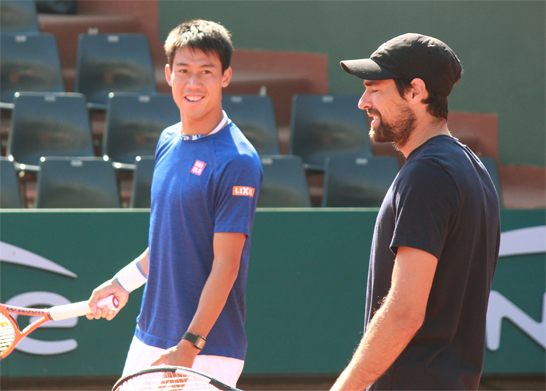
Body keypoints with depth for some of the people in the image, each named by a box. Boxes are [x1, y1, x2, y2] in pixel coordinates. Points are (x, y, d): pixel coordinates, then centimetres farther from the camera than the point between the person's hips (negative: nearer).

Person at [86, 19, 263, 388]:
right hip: (148, 340, 7)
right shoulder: (169, 142, 9)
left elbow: (226, 265, -17)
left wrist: (189, 346, -21)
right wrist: (124, 281, 26)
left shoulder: (237, 162, -15)